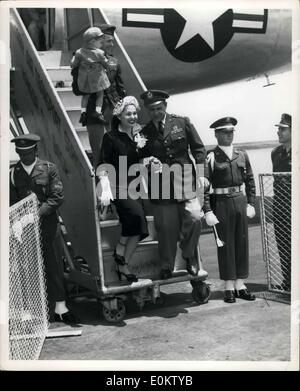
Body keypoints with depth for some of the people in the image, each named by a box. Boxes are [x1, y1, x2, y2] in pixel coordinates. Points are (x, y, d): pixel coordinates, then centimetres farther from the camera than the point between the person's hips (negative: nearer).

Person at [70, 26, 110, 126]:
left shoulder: (79, 52, -8)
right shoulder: (99, 53, -14)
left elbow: (73, 65, -2)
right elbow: (106, 64, -1)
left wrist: (74, 57, 18)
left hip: (84, 80, 3)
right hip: (98, 79, -3)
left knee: (85, 95, 20)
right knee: (100, 95, 12)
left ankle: (83, 111, 4)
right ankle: (98, 111, -6)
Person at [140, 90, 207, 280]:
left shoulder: (182, 122, 6)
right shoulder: (145, 133, 9)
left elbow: (198, 149, 7)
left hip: (185, 181, -1)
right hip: (161, 186, 1)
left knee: (194, 218, -14)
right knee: (166, 227, 4)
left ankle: (189, 256, 12)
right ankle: (167, 267, 22)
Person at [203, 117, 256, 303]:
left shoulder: (242, 155, 10)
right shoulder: (211, 157, -4)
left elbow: (250, 181, 14)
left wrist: (251, 203, 6)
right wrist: (208, 211, -14)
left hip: (240, 201, 4)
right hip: (221, 204, -4)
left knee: (242, 242, 8)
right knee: (225, 244, 2)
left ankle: (240, 284, 19)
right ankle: (229, 287, 13)